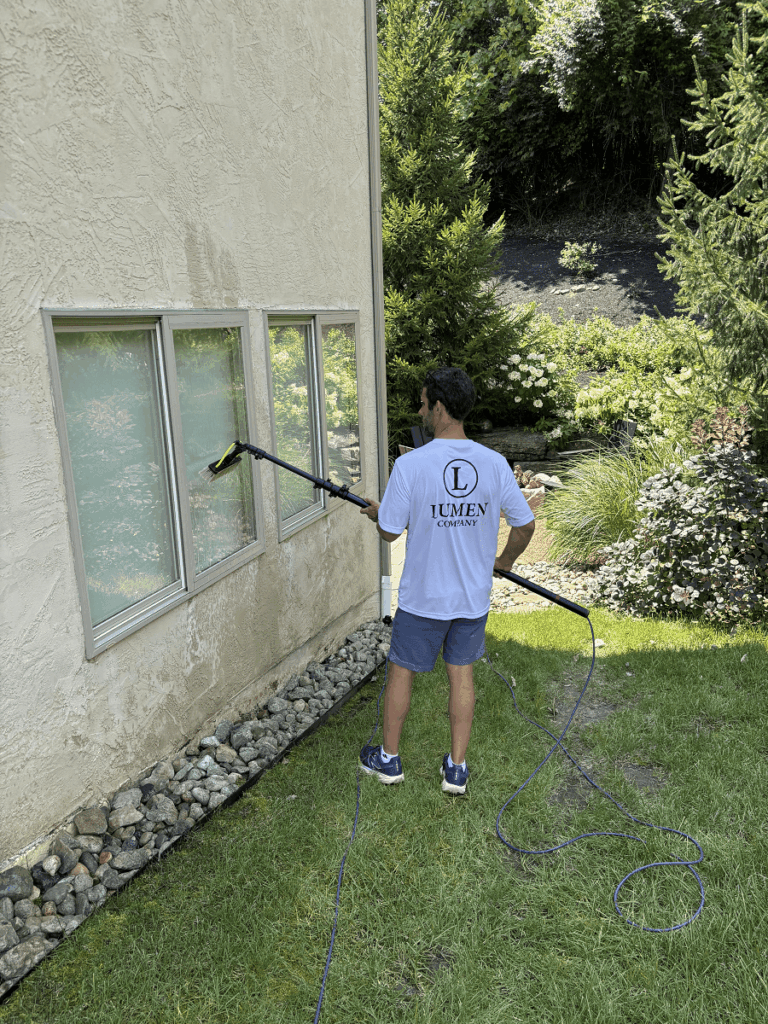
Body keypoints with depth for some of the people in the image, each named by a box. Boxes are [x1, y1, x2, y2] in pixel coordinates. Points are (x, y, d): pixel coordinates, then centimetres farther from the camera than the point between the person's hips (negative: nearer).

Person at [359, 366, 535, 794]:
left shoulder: (410, 465, -20)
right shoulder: (494, 463, -9)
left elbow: (390, 532, -12)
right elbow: (525, 525, -1)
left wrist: (376, 513, 11)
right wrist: (505, 560, 18)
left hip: (422, 597, -3)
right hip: (473, 596, 3)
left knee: (401, 672, 16)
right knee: (462, 675, 17)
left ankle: (389, 758, 33)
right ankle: (457, 768, 27)